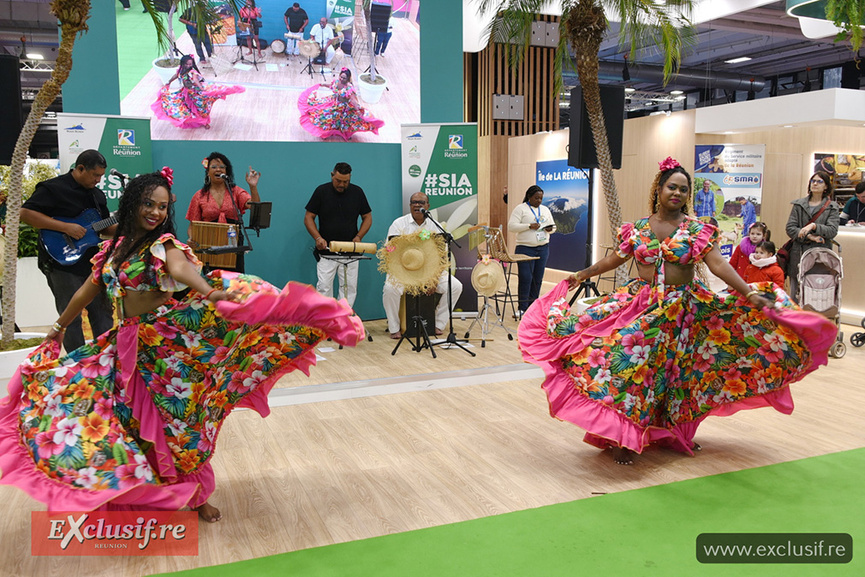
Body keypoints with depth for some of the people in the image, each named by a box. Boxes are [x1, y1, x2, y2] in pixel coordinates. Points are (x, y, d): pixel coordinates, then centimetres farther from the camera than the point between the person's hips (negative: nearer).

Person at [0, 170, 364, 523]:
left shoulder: (165, 244, -7)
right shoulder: (113, 248, 10)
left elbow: (182, 268, -31)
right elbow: (88, 290, 22)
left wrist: (211, 293, -52)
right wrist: (59, 327, 33)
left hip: (168, 342, -5)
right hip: (128, 346, 5)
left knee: (177, 418, 1)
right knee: (134, 420, 9)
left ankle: (197, 494, 18)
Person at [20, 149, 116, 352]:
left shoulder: (97, 195, 12)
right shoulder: (53, 188, -10)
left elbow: (105, 229, 19)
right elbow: (25, 213, -19)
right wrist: (65, 227, -24)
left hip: (91, 264, 7)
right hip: (62, 264, -7)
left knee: (103, 314, 10)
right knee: (71, 319, 2)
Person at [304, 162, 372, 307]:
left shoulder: (357, 192, 2)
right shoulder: (322, 191, -2)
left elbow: (367, 217, 8)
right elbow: (308, 217, 0)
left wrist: (359, 236, -9)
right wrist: (318, 238, -15)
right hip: (326, 251, -1)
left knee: (349, 288, 3)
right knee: (324, 287, -3)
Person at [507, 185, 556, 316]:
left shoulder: (545, 210, 16)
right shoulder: (520, 209, -2)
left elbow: (553, 226, 22)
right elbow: (511, 226, -11)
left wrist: (550, 229, -2)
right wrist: (529, 226, -19)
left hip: (543, 248, 6)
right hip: (525, 248, -5)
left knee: (538, 278, 6)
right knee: (525, 278, -8)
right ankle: (523, 308, -1)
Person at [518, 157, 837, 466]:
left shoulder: (698, 230, -2)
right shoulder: (637, 228, 4)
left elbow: (718, 264, -10)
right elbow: (616, 257, 15)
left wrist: (749, 293, -21)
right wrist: (583, 274, 16)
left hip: (682, 309, 0)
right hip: (640, 304, 0)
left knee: (675, 370, 8)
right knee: (630, 367, -5)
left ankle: (673, 431, 27)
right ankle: (623, 436, 6)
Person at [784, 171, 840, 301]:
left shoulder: (832, 207, 8)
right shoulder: (798, 205, 12)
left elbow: (832, 231, -4)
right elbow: (789, 228, 3)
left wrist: (814, 226, -19)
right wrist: (809, 236, -10)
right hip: (798, 255, 2)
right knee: (795, 295, 1)